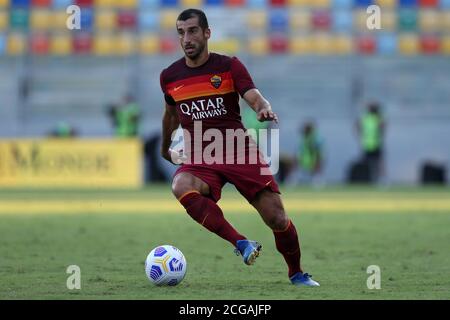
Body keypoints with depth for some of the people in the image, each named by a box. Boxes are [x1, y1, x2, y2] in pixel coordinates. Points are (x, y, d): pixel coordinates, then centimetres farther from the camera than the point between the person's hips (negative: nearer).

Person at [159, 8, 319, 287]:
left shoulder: (229, 66, -1)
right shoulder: (170, 77, 7)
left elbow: (254, 97, -14)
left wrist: (264, 108, -38)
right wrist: (165, 146, 39)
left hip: (239, 151, -1)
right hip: (199, 157, 1)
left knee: (277, 218, -8)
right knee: (181, 187, -35)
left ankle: (297, 274, 19)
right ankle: (241, 243, -33)